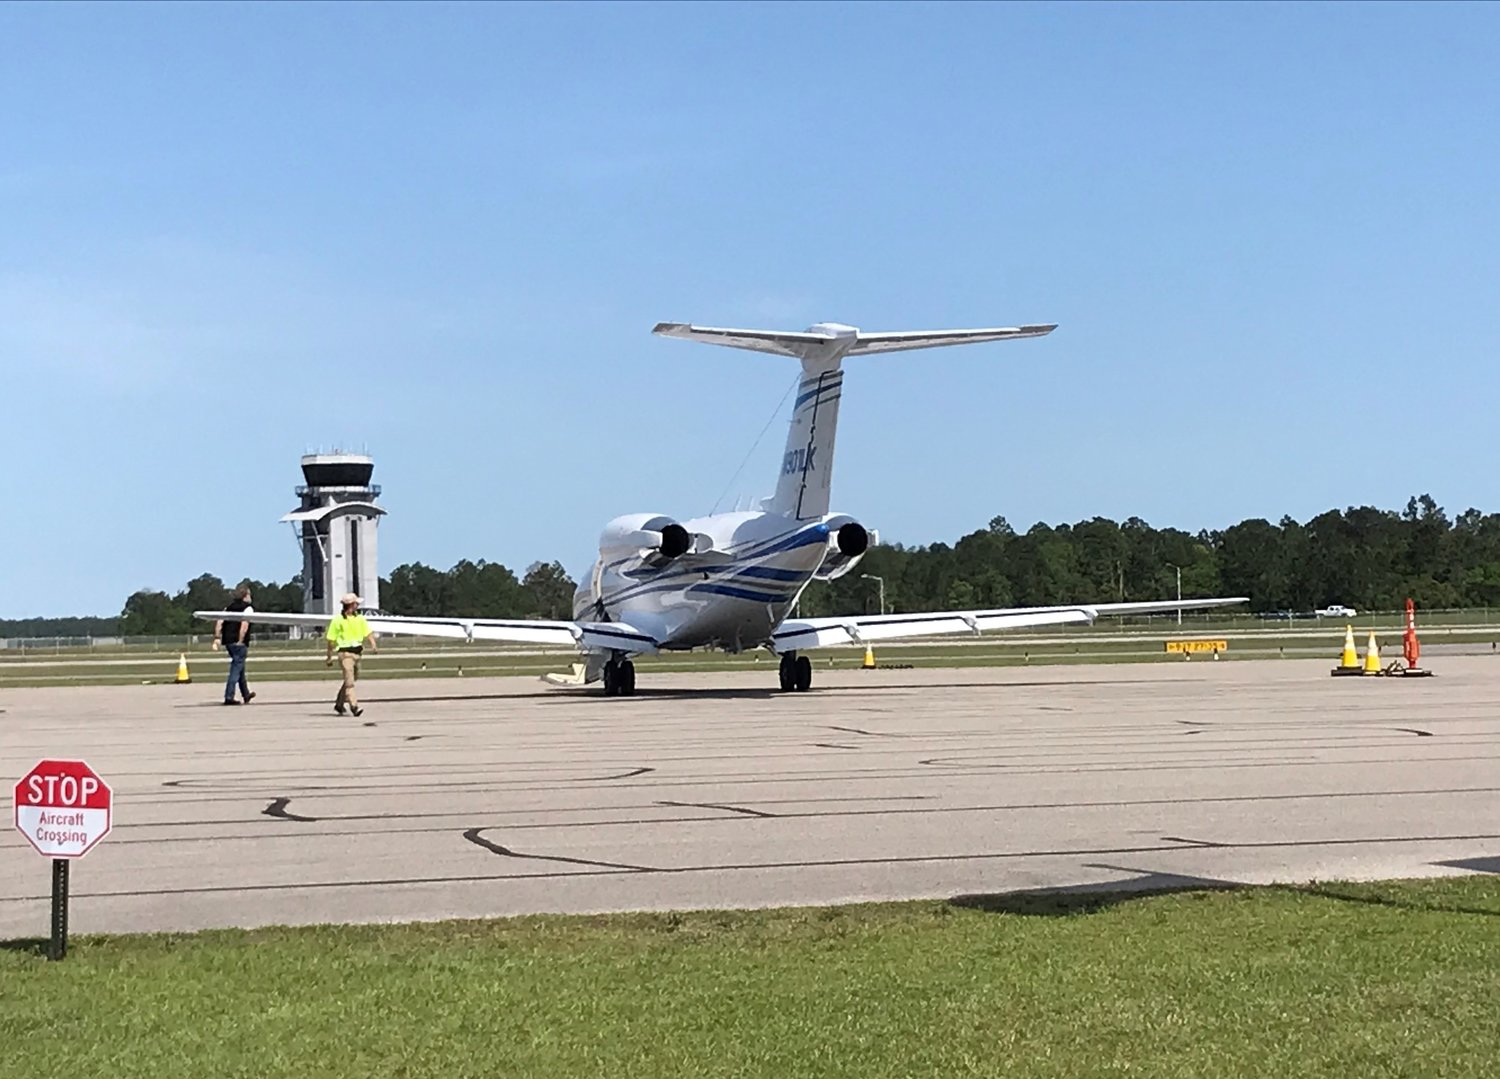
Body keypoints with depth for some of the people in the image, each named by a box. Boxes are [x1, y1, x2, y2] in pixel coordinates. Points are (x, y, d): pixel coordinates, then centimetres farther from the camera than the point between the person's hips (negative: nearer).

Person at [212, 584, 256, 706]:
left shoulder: (229, 607, 17)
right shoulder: (247, 608, -5)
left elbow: (219, 622, 8)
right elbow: (244, 624, -19)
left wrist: (217, 638, 5)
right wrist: (241, 641, -17)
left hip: (228, 641, 8)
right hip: (239, 643, -8)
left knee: (239, 668, 20)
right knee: (236, 669, -4)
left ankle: (246, 694, 32)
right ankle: (229, 697, -10)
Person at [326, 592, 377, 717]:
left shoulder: (360, 618, 9)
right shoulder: (338, 620, -5)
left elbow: (368, 633, 4)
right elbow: (331, 640, -1)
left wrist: (373, 645, -16)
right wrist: (329, 657, 0)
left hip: (357, 652, 7)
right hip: (345, 652, -7)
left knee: (352, 679, 16)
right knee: (349, 681, -13)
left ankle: (339, 704, 31)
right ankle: (354, 706, -19)